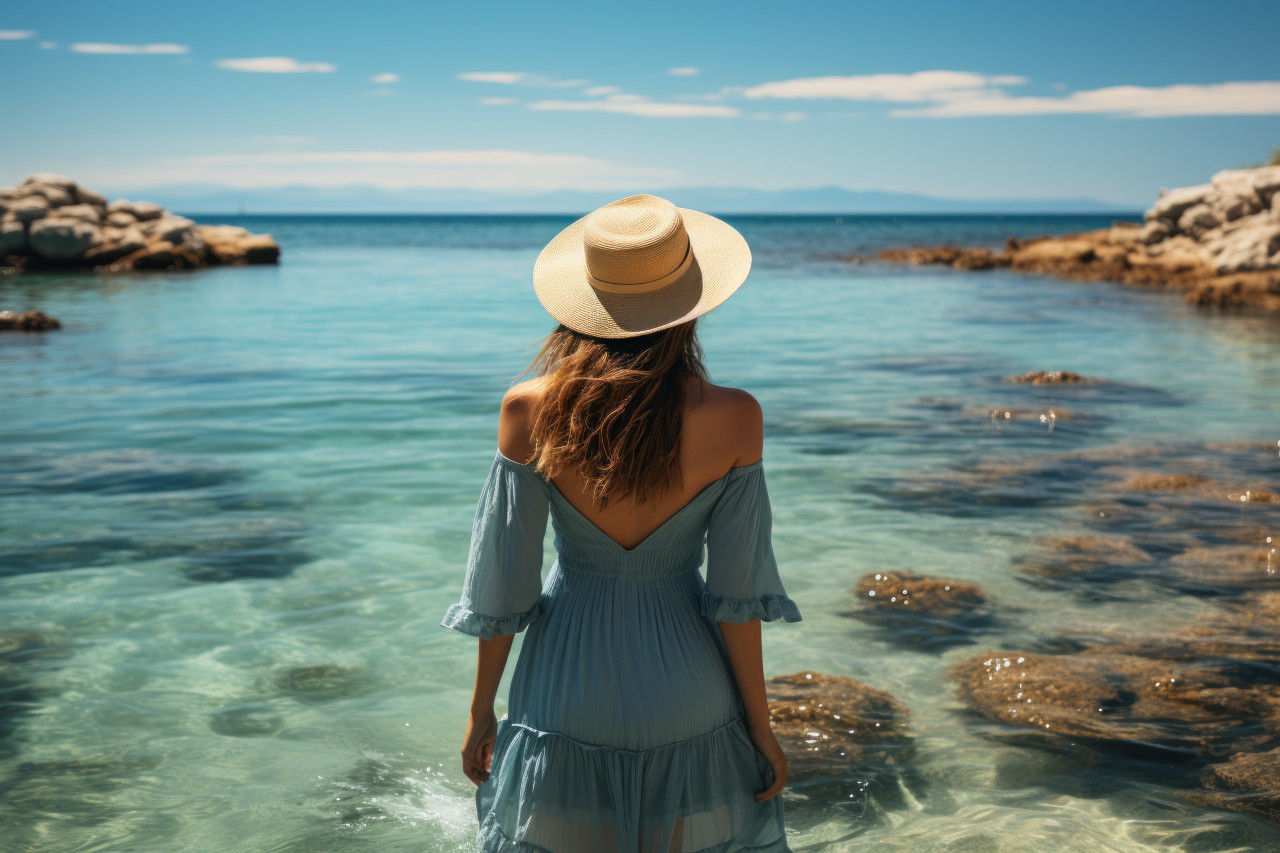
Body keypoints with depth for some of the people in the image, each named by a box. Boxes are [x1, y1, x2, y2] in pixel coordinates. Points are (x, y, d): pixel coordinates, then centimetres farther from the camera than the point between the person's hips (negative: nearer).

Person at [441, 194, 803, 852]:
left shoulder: (529, 410, -14)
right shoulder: (734, 418, -16)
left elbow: (501, 584, -7)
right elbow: (736, 594, -11)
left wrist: (479, 712, 7)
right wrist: (761, 726, 2)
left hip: (567, 683, 1)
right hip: (687, 690, 0)